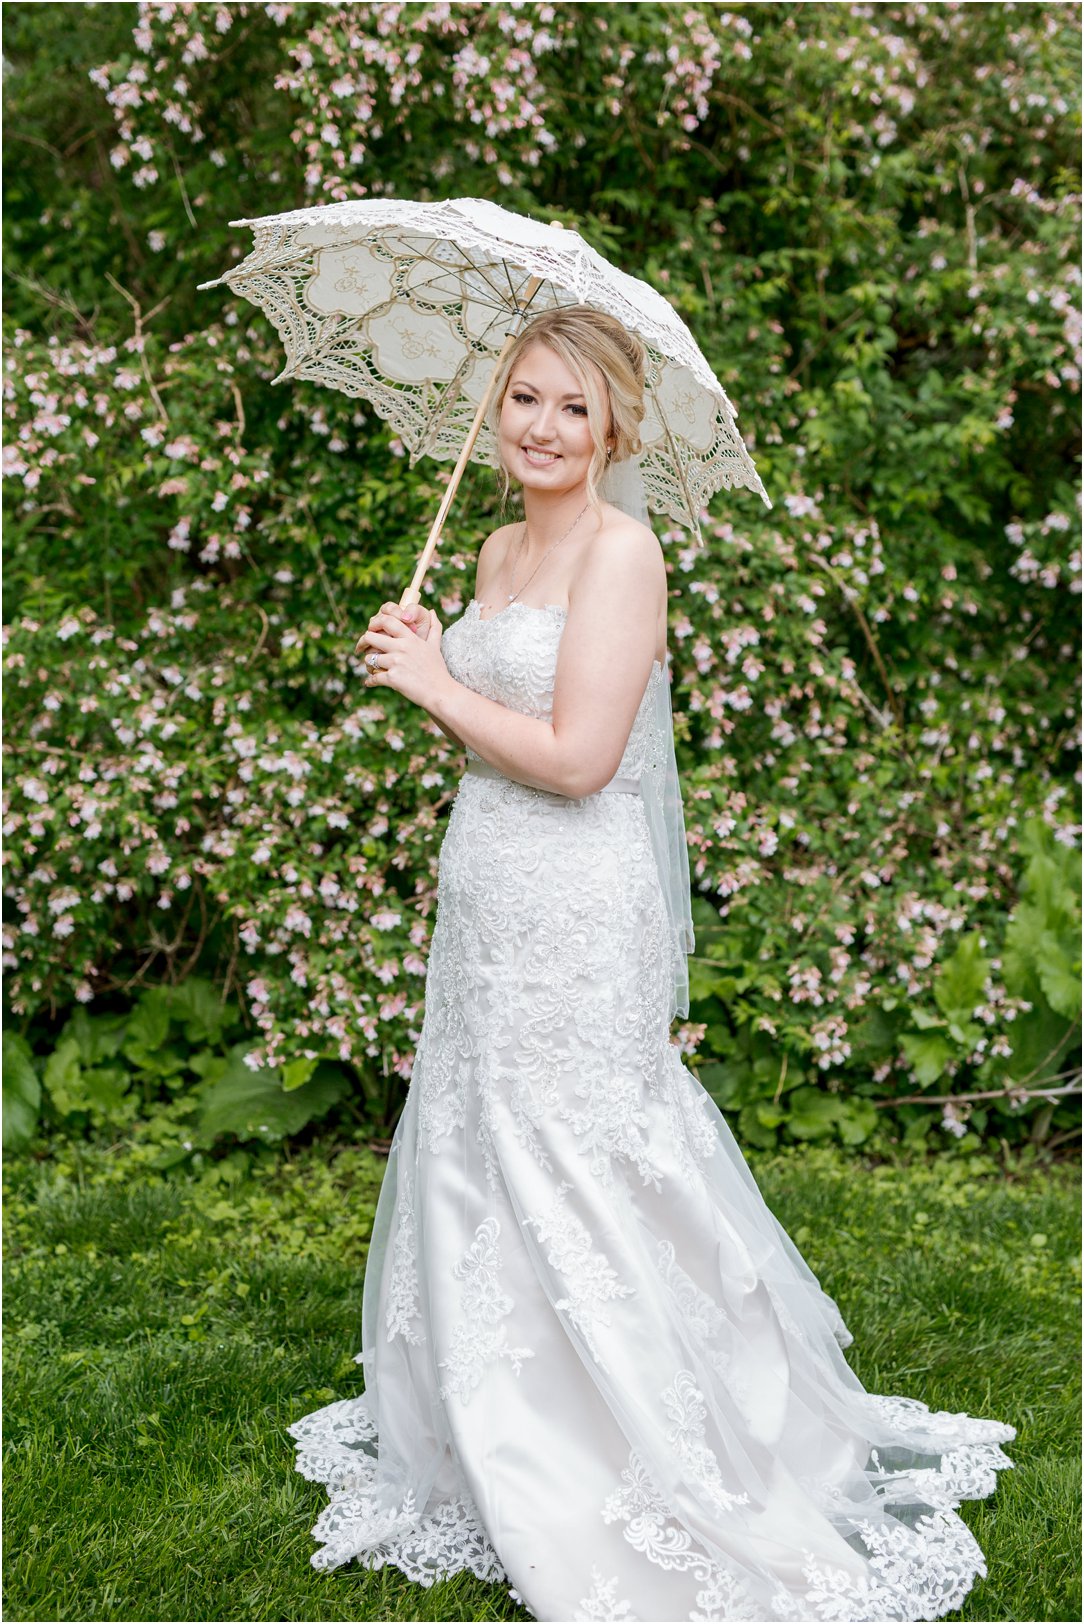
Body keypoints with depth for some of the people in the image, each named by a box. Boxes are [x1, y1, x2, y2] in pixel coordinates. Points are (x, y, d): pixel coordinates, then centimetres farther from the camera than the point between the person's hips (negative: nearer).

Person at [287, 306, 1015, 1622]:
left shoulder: (621, 550, -13)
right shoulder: (500, 550, 13)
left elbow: (575, 757, -20)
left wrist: (435, 682, -10)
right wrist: (422, 666, 1)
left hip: (575, 917, -8)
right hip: (485, 898, 9)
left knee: (572, 1181, -2)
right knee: (477, 1172, 15)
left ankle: (648, 1486, 14)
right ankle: (505, 1458, 33)